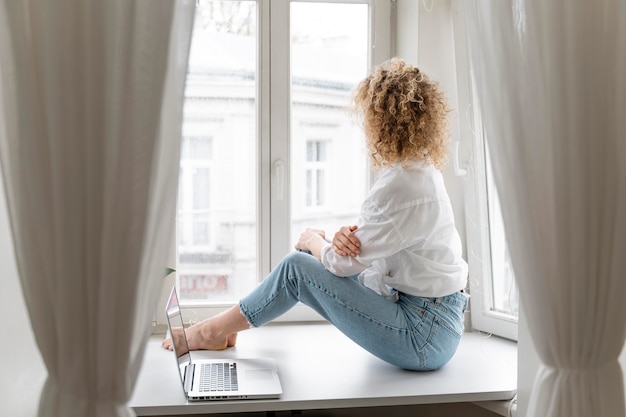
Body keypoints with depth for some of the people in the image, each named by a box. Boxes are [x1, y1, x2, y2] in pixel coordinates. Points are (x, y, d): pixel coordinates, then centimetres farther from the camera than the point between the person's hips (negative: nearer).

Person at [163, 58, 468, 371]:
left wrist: (313, 241, 3)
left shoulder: (404, 185, -24)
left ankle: (214, 331, 12)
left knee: (296, 267, -9)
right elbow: (365, 241, 10)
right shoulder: (417, 168, 8)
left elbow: (344, 262, -18)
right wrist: (345, 236, -13)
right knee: (318, 251, 11)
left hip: (424, 337, -9)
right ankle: (223, 326, 20)